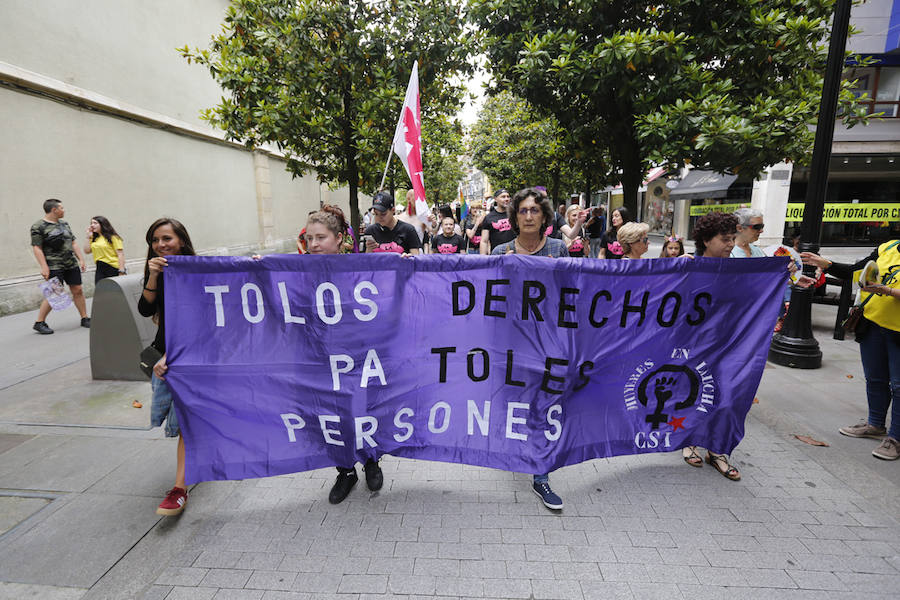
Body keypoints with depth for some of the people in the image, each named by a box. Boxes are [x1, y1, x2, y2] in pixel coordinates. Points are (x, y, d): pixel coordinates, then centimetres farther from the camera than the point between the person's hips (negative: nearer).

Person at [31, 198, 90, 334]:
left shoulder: (64, 224, 15)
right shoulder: (38, 227, -6)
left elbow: (73, 243, 18)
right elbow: (37, 248, -10)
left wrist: (81, 259, 12)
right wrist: (44, 267, -17)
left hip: (71, 264, 6)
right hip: (54, 267, -6)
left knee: (78, 290, 5)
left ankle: (84, 318, 13)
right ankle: (39, 323, 7)